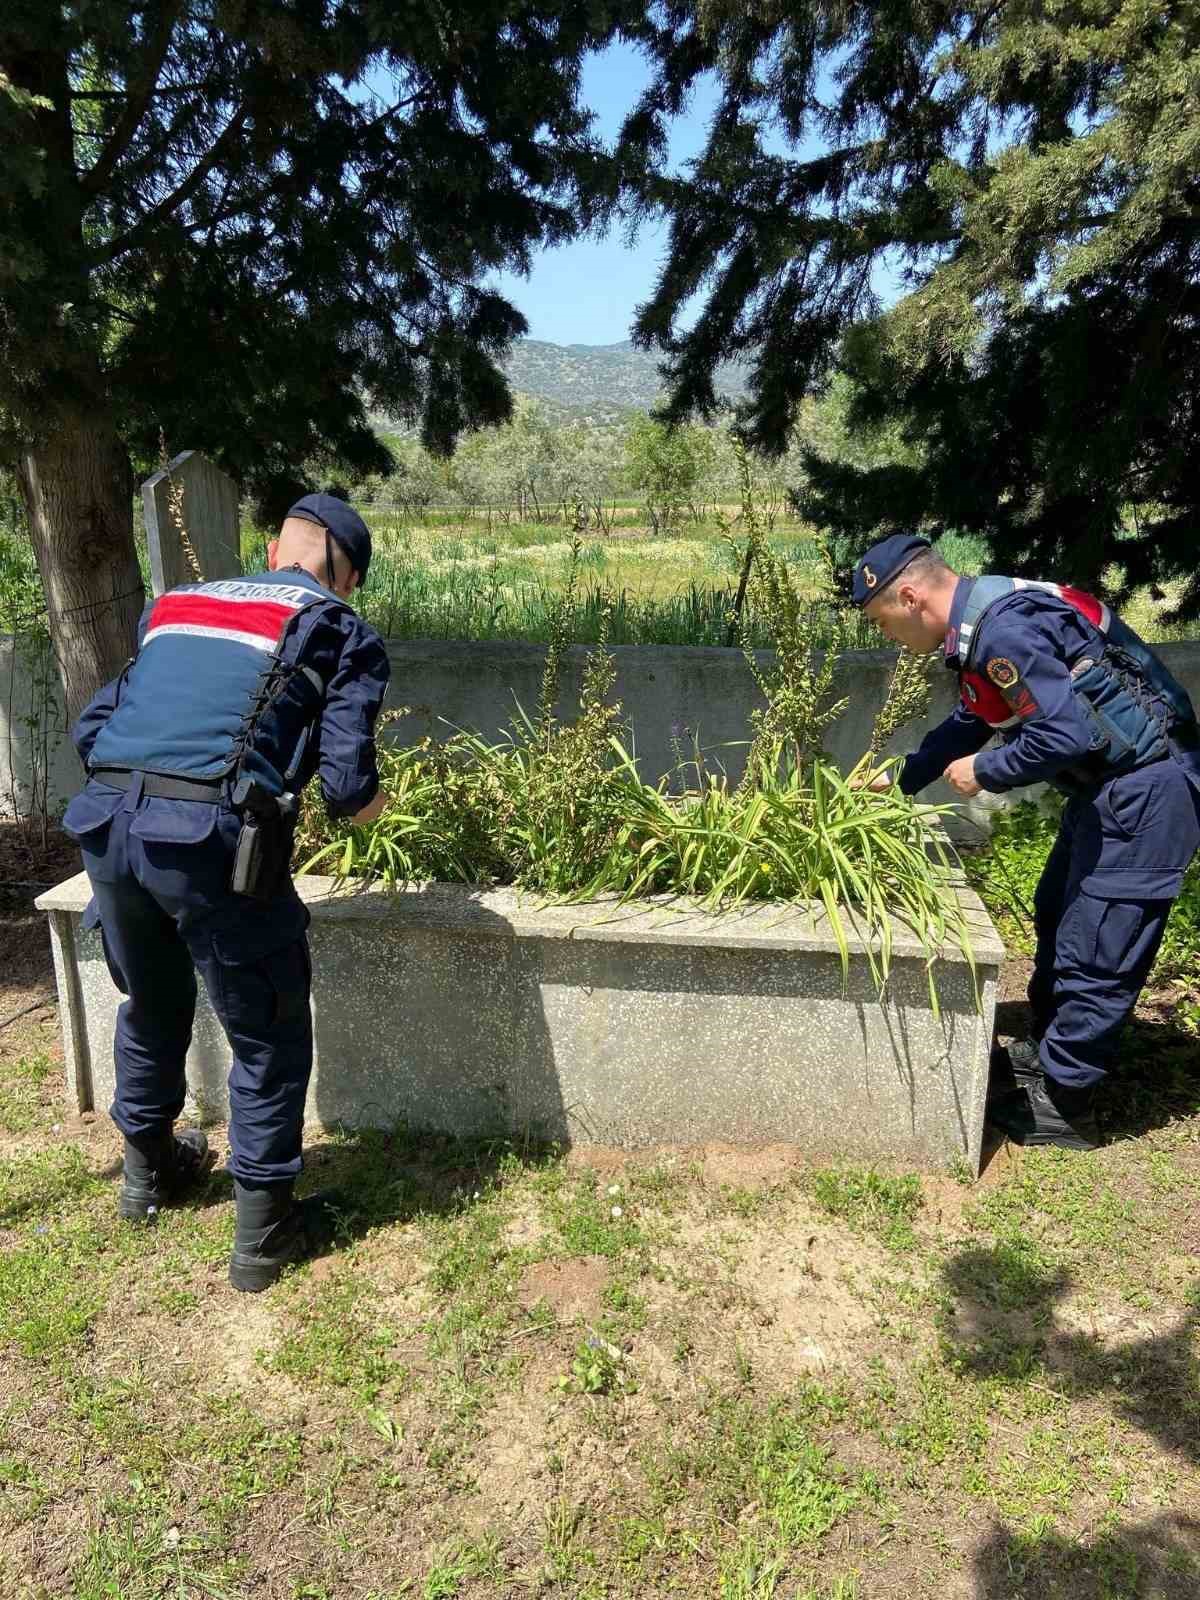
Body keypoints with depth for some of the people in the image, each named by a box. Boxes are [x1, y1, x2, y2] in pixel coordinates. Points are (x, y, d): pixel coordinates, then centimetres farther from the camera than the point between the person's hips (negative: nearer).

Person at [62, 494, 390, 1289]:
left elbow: (90, 729, 20)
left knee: (152, 1005, 28)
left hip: (104, 825, 6)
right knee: (268, 1036, 12)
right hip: (211, 840, -6)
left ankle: (149, 1170, 49)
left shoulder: (171, 605, 22)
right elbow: (350, 790, -3)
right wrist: (369, 801, 19)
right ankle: (264, 1231, 24)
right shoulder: (341, 632, 6)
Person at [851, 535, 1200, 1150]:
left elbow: (1063, 733, -30)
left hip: (1146, 788, -11)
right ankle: (1045, 1051, 37)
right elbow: (968, 724, 22)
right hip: (1112, 783, 11)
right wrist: (898, 779, 26)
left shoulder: (1004, 628, -25)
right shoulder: (981, 624, 8)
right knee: (1057, 914, 21)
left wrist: (984, 773, -14)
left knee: (1095, 950, -4)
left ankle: (1062, 1106, 9)